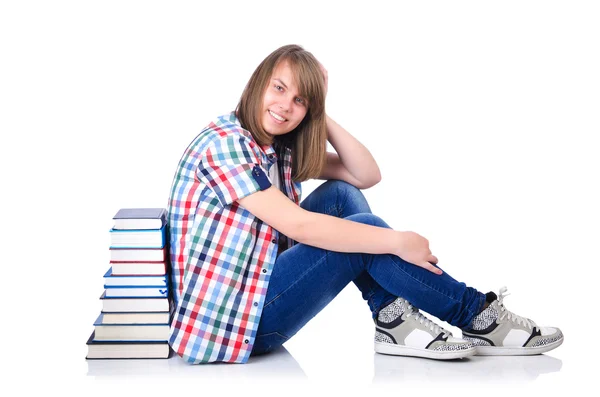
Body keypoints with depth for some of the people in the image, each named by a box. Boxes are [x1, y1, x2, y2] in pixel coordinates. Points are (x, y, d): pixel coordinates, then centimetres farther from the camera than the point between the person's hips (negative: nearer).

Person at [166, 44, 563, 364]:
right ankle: (478, 317, -2)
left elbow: (367, 175, 6)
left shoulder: (284, 150, 11)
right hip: (227, 318, -9)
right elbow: (297, 224, -24)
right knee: (363, 227, -15)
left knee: (341, 195, -2)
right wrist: (397, 241, -21)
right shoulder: (224, 143, -17)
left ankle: (393, 321, -7)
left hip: (257, 285, 9)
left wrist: (321, 116, -3)